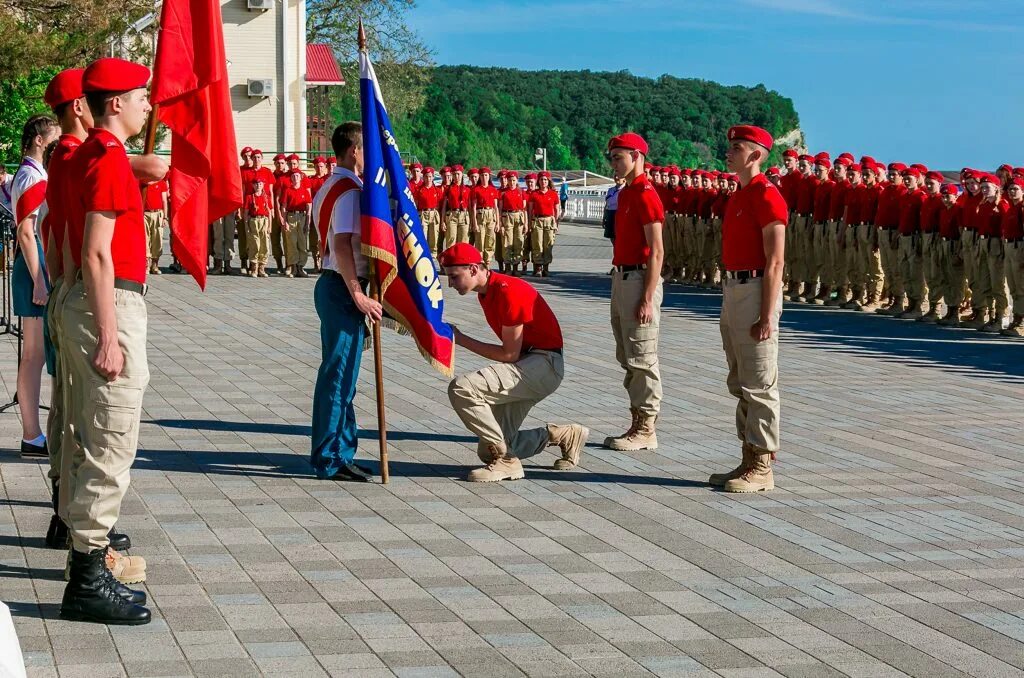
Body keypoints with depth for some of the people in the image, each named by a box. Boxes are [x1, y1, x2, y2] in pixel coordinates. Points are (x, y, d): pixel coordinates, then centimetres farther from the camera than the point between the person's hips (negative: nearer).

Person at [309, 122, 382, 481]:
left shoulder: (328, 188, 16)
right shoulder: (350, 191, -15)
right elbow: (343, 245, -24)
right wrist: (358, 295, -23)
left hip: (332, 284, 10)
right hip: (343, 288, -10)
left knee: (340, 374, 14)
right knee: (339, 374, -6)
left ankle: (340, 451, 20)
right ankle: (330, 458, -3)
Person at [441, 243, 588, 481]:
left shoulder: (508, 291, -20)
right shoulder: (486, 293, 9)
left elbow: (510, 354, -18)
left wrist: (462, 340, -14)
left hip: (544, 365, -10)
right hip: (526, 362, 10)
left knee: (460, 389, -26)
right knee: (488, 451, 6)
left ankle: (506, 461, -17)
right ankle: (565, 435, 22)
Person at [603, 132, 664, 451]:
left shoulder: (646, 195, -14)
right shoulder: (625, 193, 15)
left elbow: (657, 251, -18)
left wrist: (647, 299, -22)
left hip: (639, 279, -10)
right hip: (621, 278, 10)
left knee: (642, 358, -5)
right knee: (627, 357, 14)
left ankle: (646, 430, 1)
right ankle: (638, 424, 20)